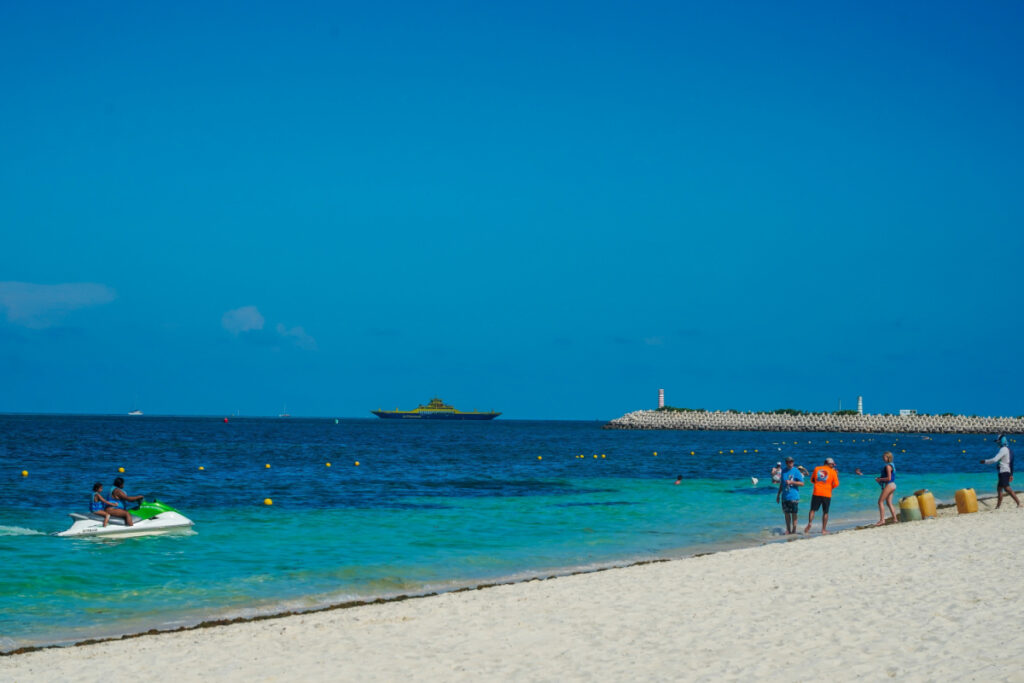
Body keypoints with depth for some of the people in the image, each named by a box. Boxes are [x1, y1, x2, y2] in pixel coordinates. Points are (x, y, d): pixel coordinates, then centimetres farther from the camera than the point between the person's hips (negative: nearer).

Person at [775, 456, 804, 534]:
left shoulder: (796, 471, -4)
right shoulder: (784, 471, 11)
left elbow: (802, 483, -8)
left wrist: (791, 482, -17)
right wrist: (778, 494, 20)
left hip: (794, 496, -5)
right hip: (785, 496, 5)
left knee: (793, 513, 0)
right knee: (786, 513, 8)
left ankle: (794, 530, 7)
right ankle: (788, 530, 17)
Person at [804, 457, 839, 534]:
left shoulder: (817, 469, 7)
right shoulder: (833, 472, 0)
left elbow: (812, 479, 16)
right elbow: (836, 484, 1)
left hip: (816, 493, 1)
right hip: (827, 494, -1)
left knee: (813, 510, 5)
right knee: (825, 512, 9)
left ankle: (810, 523, -19)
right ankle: (823, 529, 10)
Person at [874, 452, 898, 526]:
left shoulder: (888, 466, -15)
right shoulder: (892, 465, 15)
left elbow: (889, 478, -21)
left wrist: (880, 479, -10)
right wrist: (880, 478, 13)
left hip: (889, 485, -10)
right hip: (892, 485, 10)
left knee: (880, 502, -7)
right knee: (889, 503, 13)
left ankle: (882, 520, -11)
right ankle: (895, 519, 13)